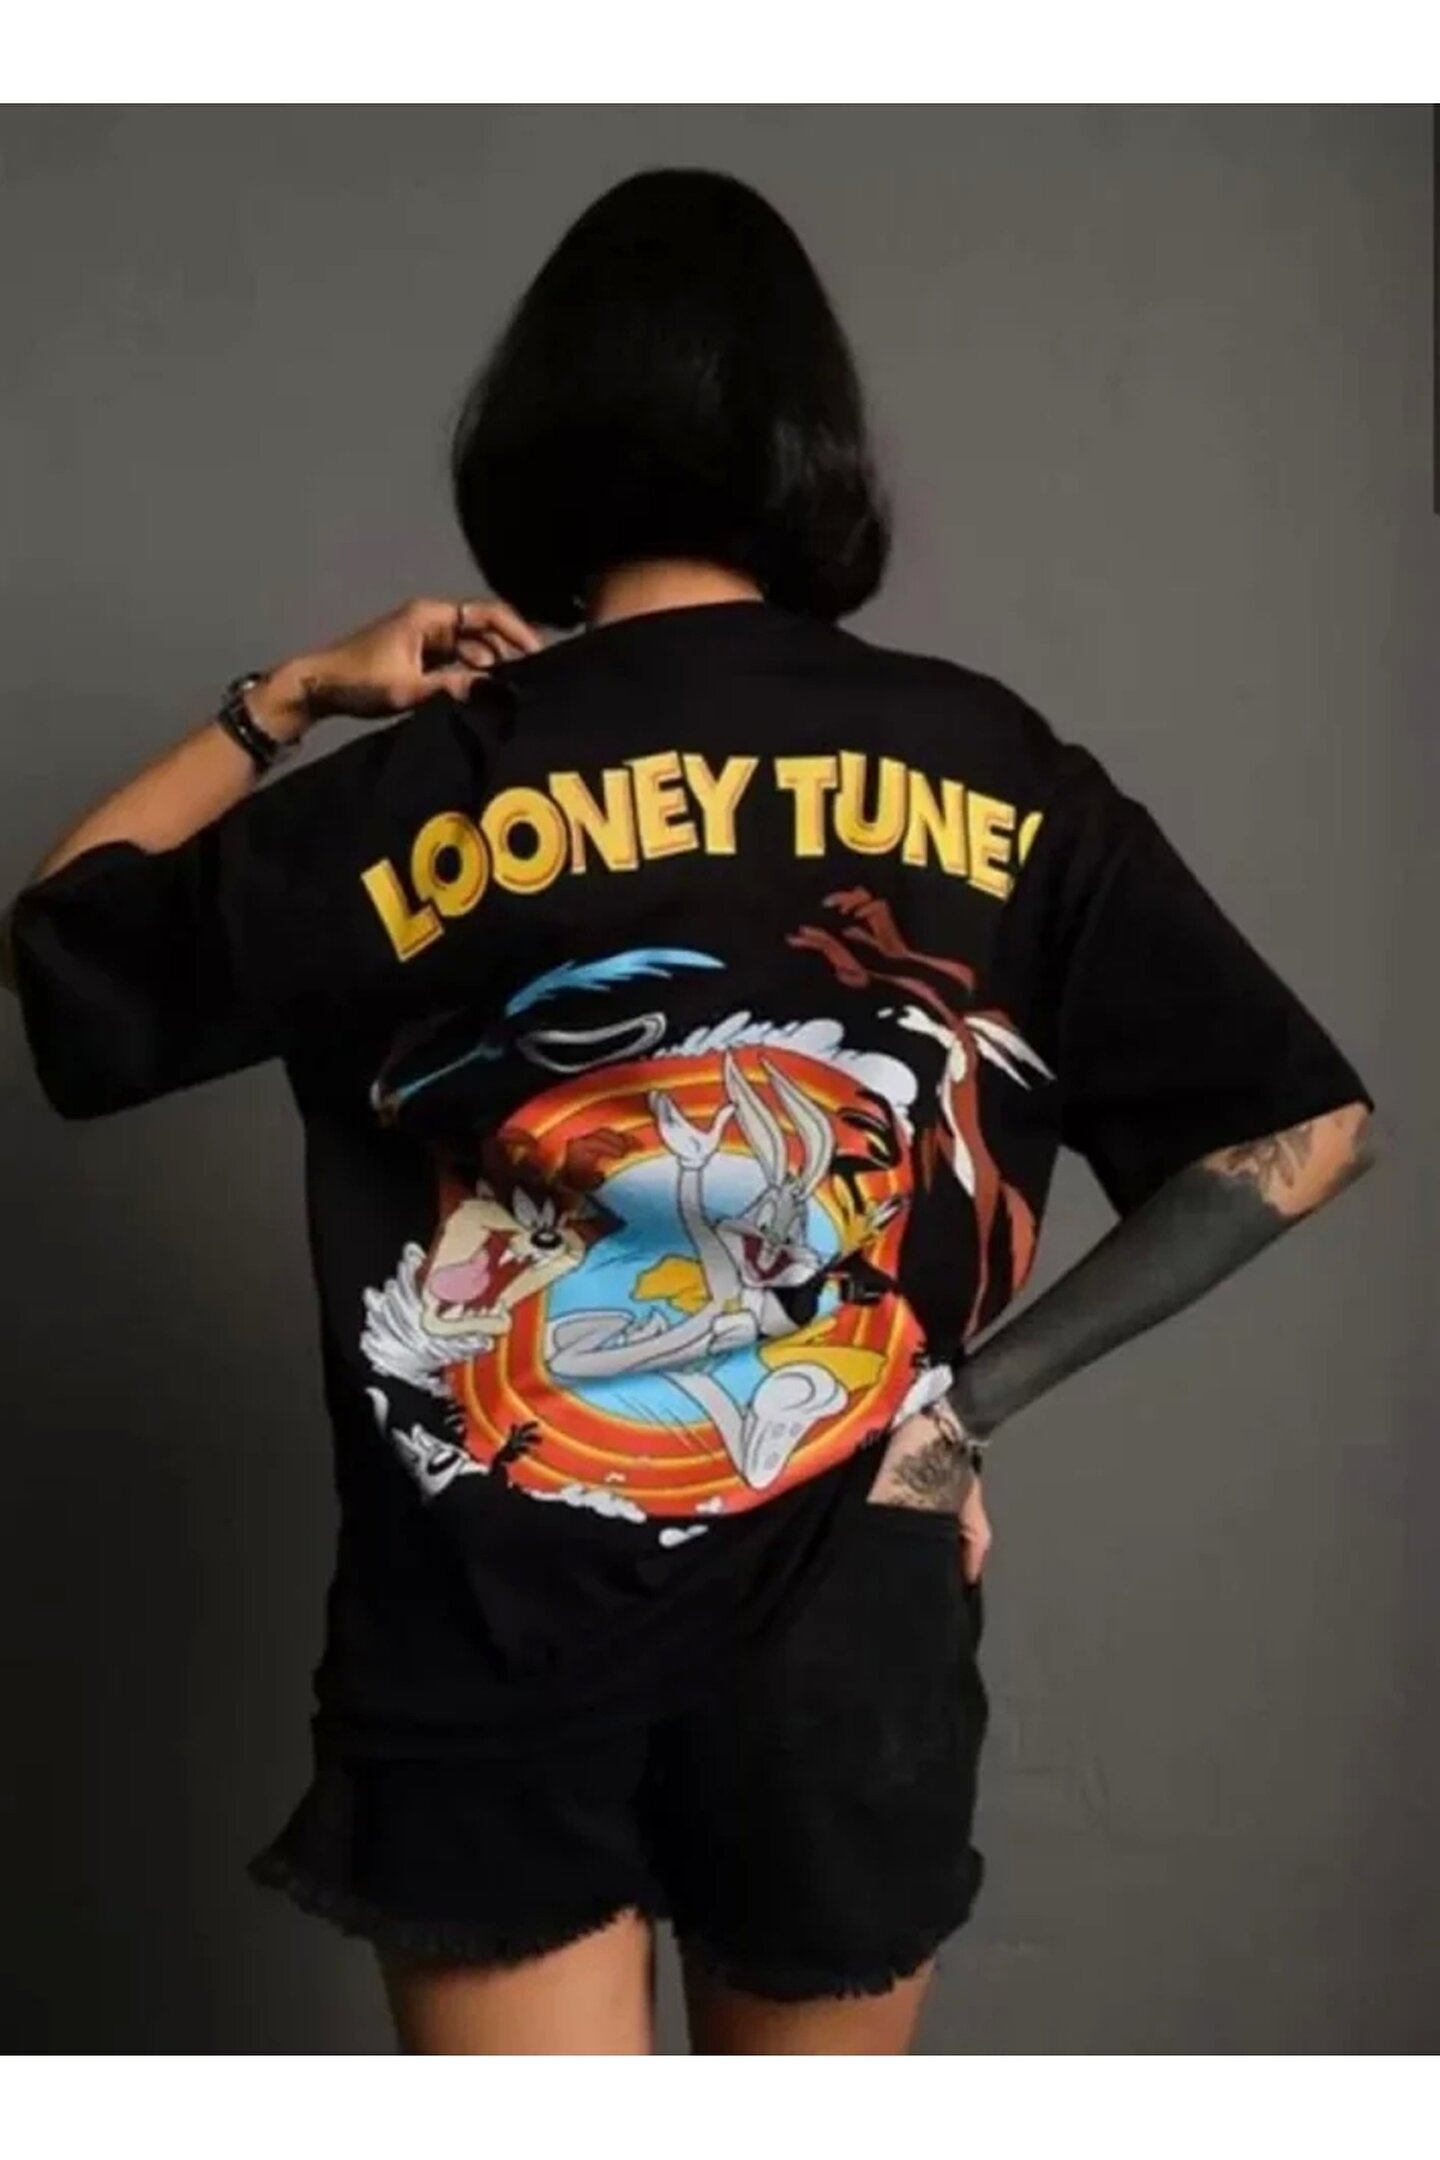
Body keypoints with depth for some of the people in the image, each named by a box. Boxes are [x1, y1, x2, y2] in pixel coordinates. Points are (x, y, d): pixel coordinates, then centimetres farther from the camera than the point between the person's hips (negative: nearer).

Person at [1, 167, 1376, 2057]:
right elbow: (1307, 1128, -1)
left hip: (497, 1644, -2)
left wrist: (285, 701, 11)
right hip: (851, 1640, 3)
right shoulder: (998, 773, -4)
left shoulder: (426, 789, -9)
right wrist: (980, 1392, 0)